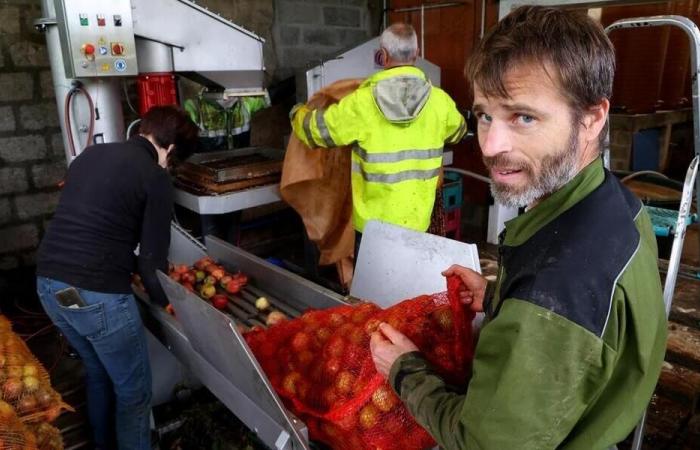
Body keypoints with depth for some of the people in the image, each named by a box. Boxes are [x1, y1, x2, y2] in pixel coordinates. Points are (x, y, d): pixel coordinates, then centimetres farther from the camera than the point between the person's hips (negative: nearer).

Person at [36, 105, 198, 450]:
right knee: (133, 390, 13)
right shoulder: (155, 177, -8)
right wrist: (164, 300, 10)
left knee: (97, 370, 29)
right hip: (96, 294, -8)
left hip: (48, 282, 9)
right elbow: (153, 256, -8)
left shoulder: (90, 154, 13)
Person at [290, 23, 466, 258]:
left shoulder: (361, 102, -13)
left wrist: (298, 112, 23)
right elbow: (458, 131, 18)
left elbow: (315, 129, 1)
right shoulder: (439, 101, -5)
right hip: (415, 223, 2)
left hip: (372, 223, -2)